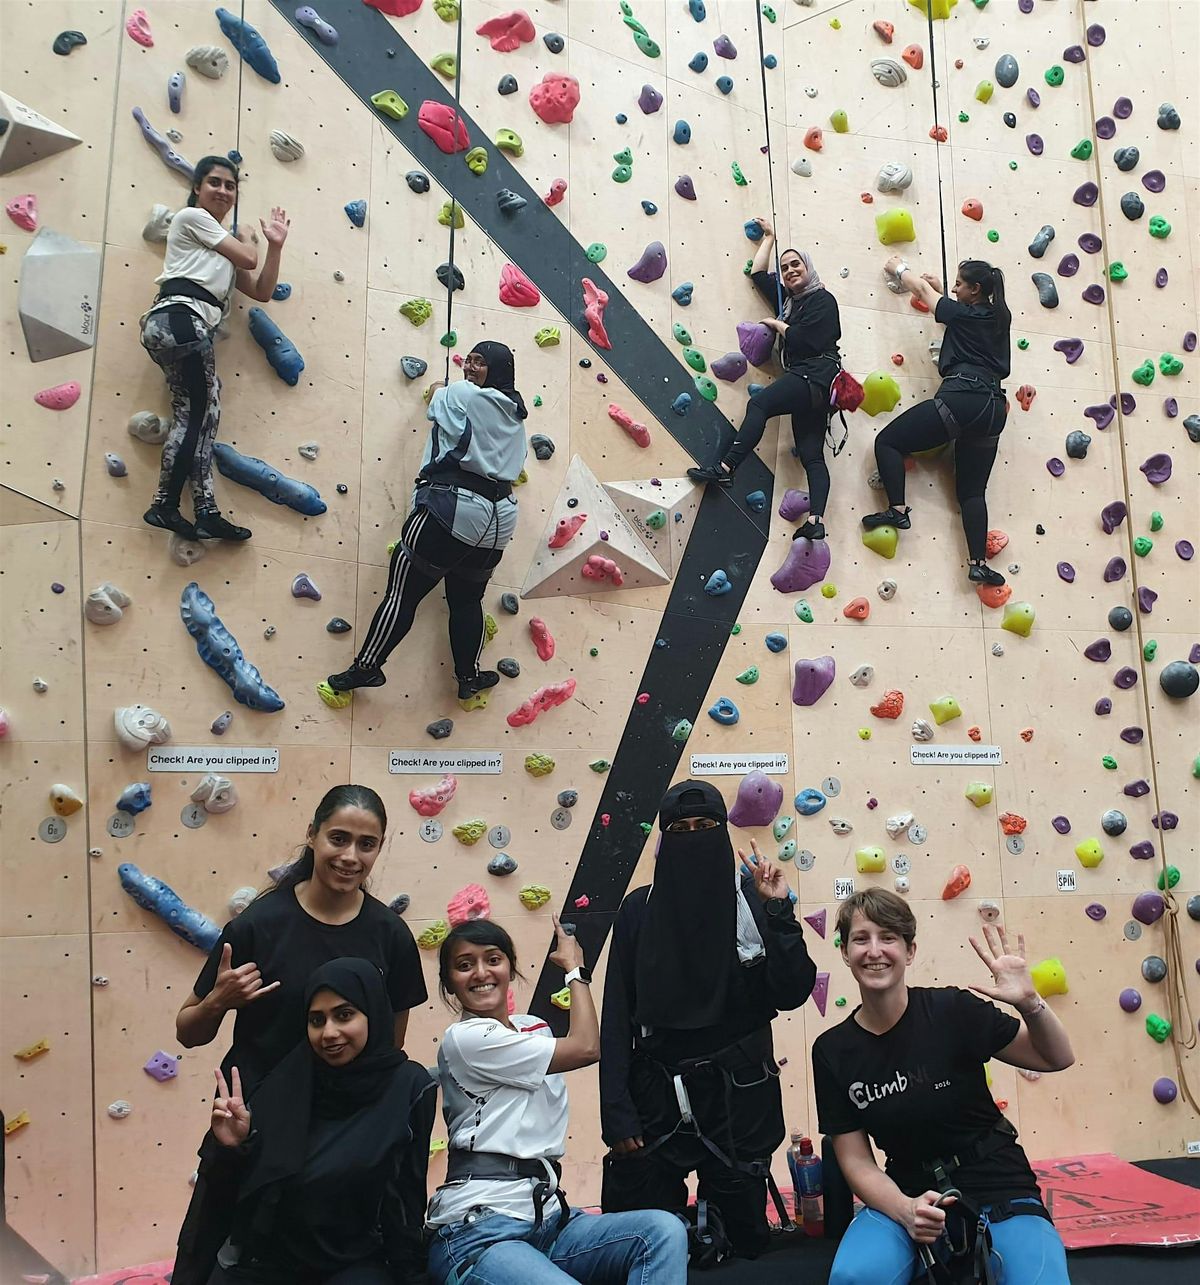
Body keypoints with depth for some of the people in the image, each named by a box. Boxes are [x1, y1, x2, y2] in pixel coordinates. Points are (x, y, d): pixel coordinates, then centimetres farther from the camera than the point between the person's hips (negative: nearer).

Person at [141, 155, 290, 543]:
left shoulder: (223, 245, 32)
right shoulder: (192, 217, 7)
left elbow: (262, 292, 23)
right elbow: (248, 259, -2)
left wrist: (275, 246, 16)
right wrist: (246, 236, 19)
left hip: (187, 325, 8)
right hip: (180, 318, -8)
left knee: (193, 414, -1)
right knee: (201, 411, -9)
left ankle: (205, 512, -6)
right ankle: (167, 506, -7)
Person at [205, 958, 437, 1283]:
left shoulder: (410, 1088, -11)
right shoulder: (288, 1078, -4)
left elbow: (407, 1195, -4)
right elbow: (251, 1181, 1)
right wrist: (239, 1145, -17)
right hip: (264, 1256, 3)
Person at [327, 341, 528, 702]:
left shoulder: (459, 394, -1)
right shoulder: (514, 414, 17)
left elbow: (437, 409, 17)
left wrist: (436, 392, 41)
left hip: (453, 507, -7)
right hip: (498, 519, 7)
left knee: (403, 593, -1)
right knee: (467, 600, 19)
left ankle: (366, 668, 2)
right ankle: (469, 677, 25)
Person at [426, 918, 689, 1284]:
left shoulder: (534, 1027, 15)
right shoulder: (464, 1038, -8)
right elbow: (586, 1048, -7)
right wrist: (576, 968, 4)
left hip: (547, 1217, 8)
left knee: (665, 1231, -18)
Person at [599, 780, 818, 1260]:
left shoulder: (753, 901, -1)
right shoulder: (640, 908, 0)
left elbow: (792, 992, -8)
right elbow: (617, 1015, 0)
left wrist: (779, 911, -16)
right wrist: (616, 1111, -6)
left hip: (739, 1096, 0)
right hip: (656, 1096, 1)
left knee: (741, 1238, 9)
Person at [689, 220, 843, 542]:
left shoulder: (822, 299, 2)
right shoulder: (787, 299, 24)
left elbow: (807, 340, -14)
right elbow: (757, 272, 33)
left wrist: (777, 324, 0)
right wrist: (769, 236, 38)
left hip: (815, 374, -8)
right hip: (805, 381, 8)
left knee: (758, 404, -26)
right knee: (811, 454, -6)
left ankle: (725, 468, -33)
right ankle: (816, 521, -16)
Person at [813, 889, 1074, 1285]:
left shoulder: (953, 1011, -11)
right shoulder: (832, 1051, -5)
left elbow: (1057, 1058, -2)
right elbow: (856, 1160, -1)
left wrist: (1029, 1002, -22)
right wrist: (905, 1211, -20)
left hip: (1000, 1195, -1)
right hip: (907, 1197, 1)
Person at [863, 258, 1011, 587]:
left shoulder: (963, 313, 3)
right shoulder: (1000, 318, 19)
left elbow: (921, 287, 18)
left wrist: (898, 268, 35)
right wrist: (938, 288, 41)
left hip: (960, 399, -7)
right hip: (993, 409, 7)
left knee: (887, 441, 2)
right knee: (973, 490, 8)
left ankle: (897, 510, -11)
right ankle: (979, 562, -3)